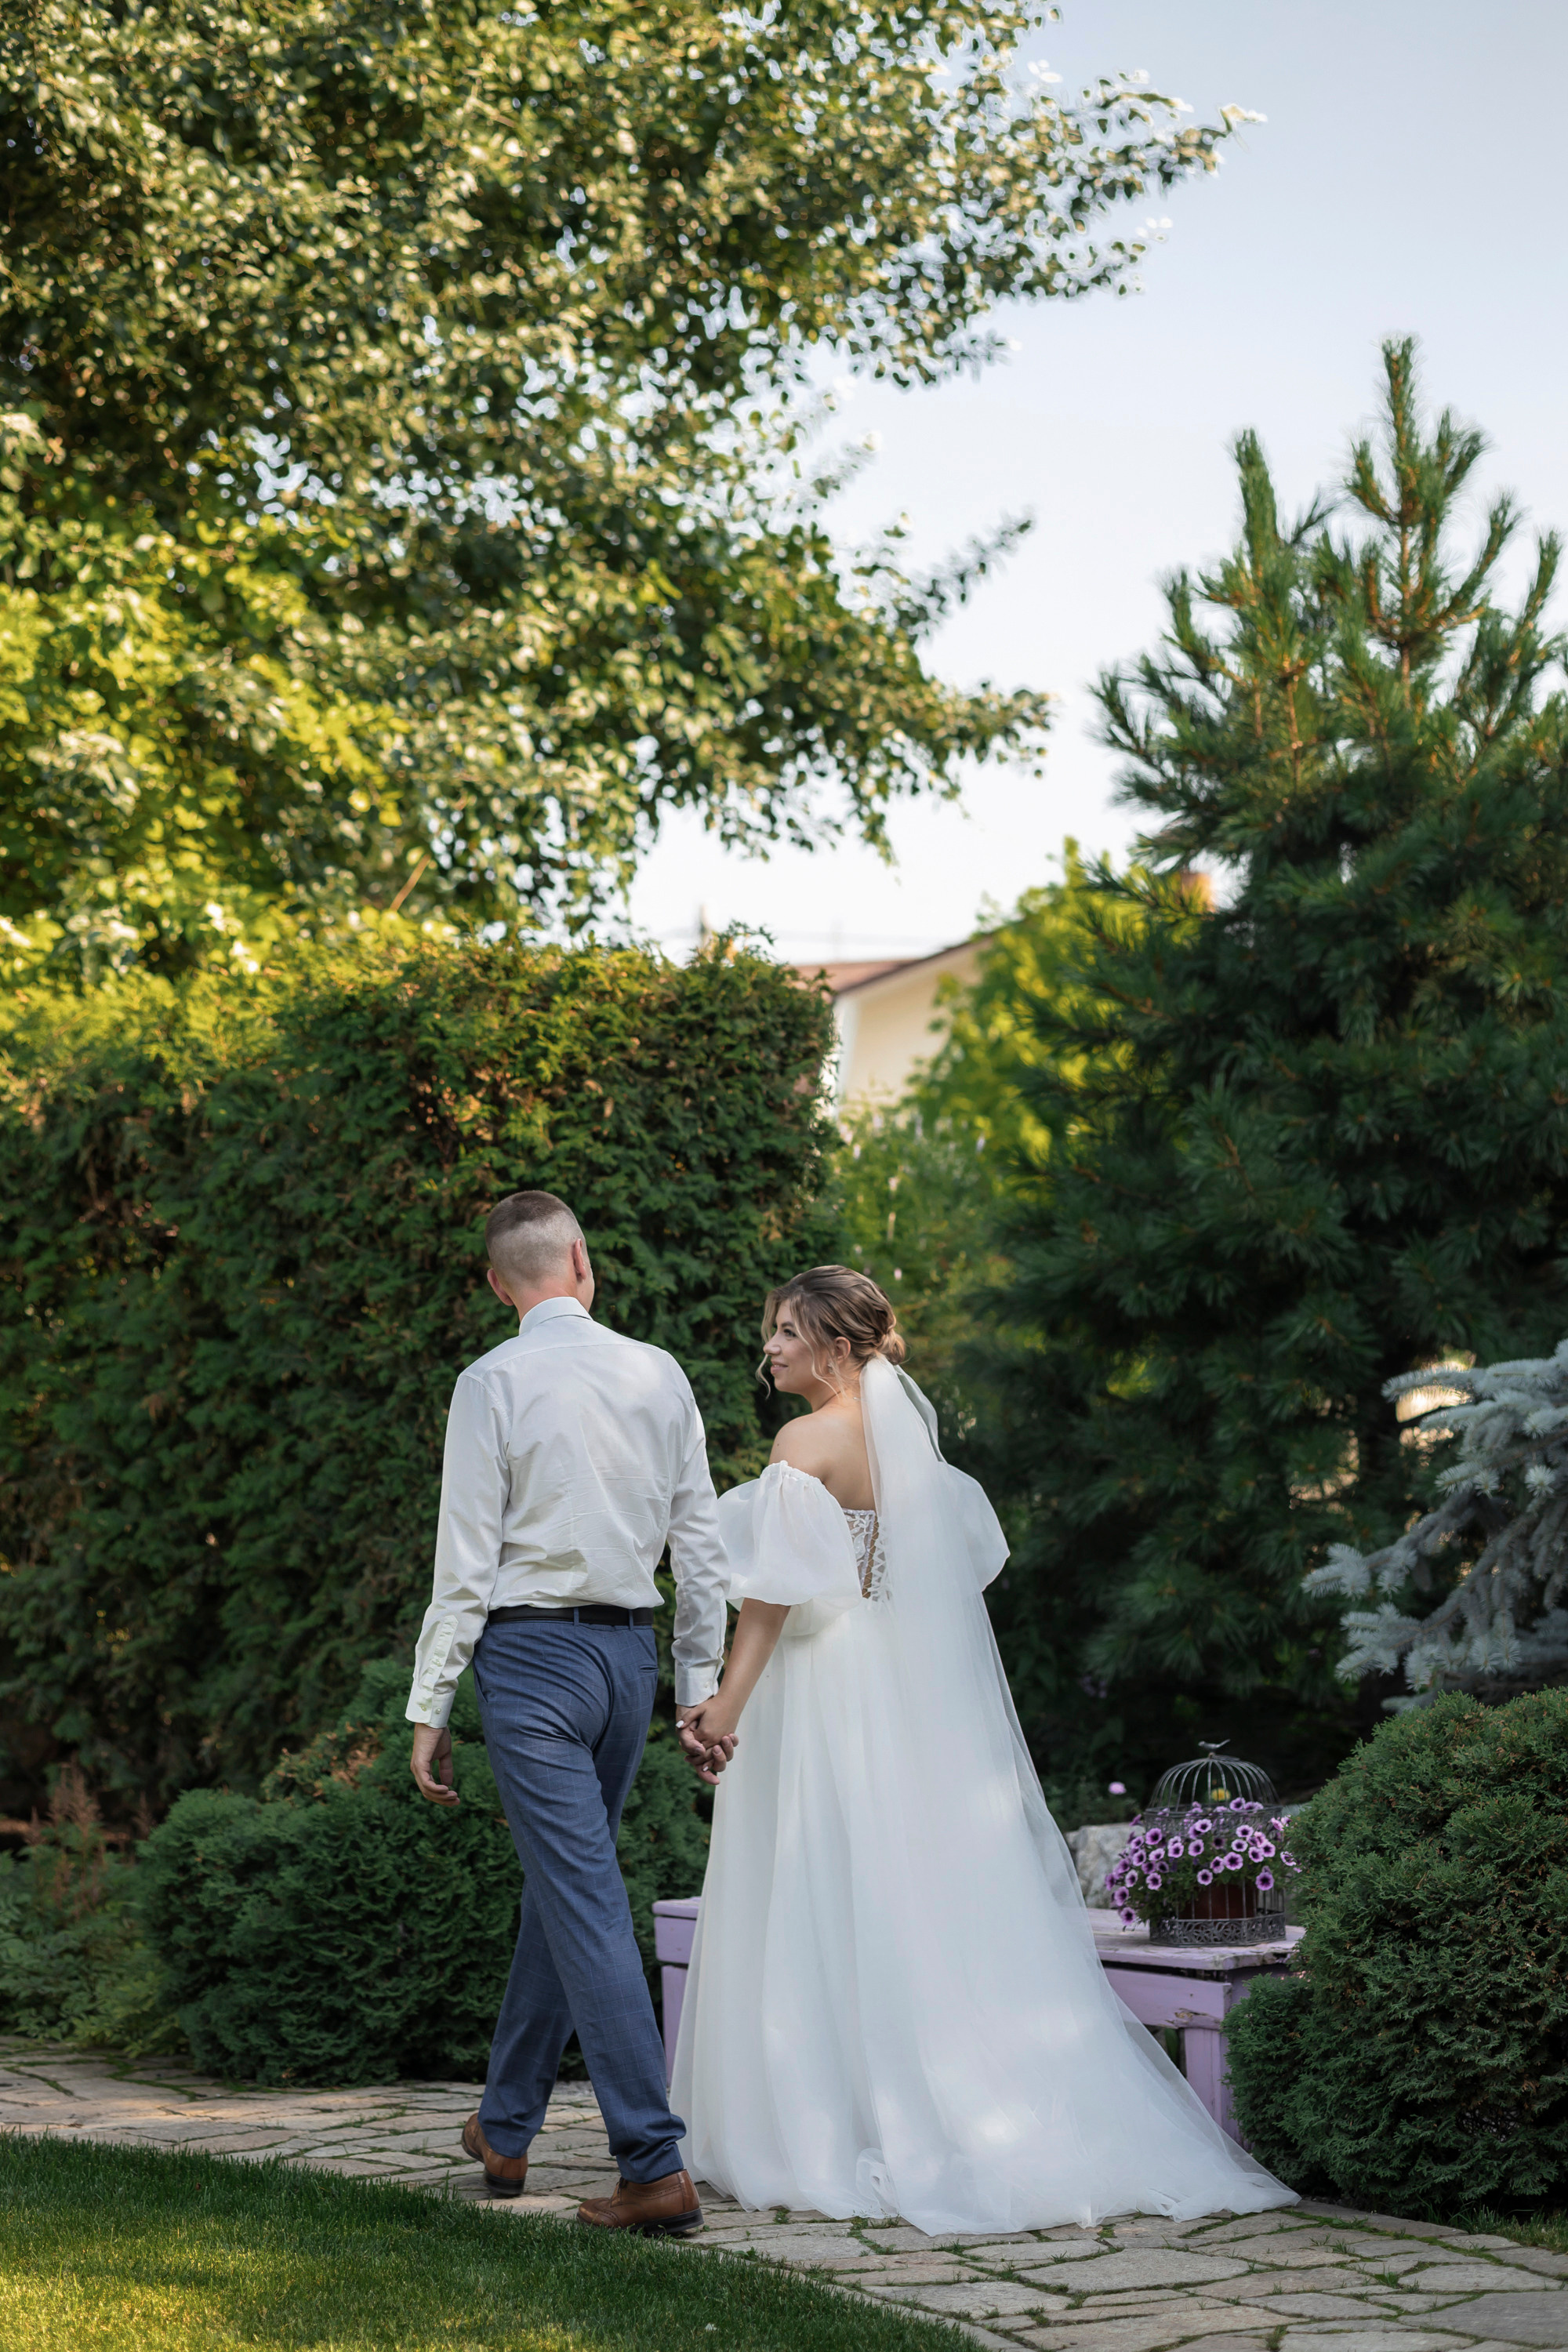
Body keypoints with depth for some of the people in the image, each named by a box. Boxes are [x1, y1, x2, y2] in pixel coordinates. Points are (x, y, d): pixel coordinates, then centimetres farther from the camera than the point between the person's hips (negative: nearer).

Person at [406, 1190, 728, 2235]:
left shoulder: (494, 1383, -9)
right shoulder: (661, 1375, 5)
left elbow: (466, 1562, -10)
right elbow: (701, 1544, 8)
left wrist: (430, 1708, -4)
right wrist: (703, 1686, 16)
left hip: (532, 1649, -5)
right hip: (632, 1649, 6)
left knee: (586, 1904, -7)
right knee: (560, 1884, 19)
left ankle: (657, 2166, -12)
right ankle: (505, 2129, 32)